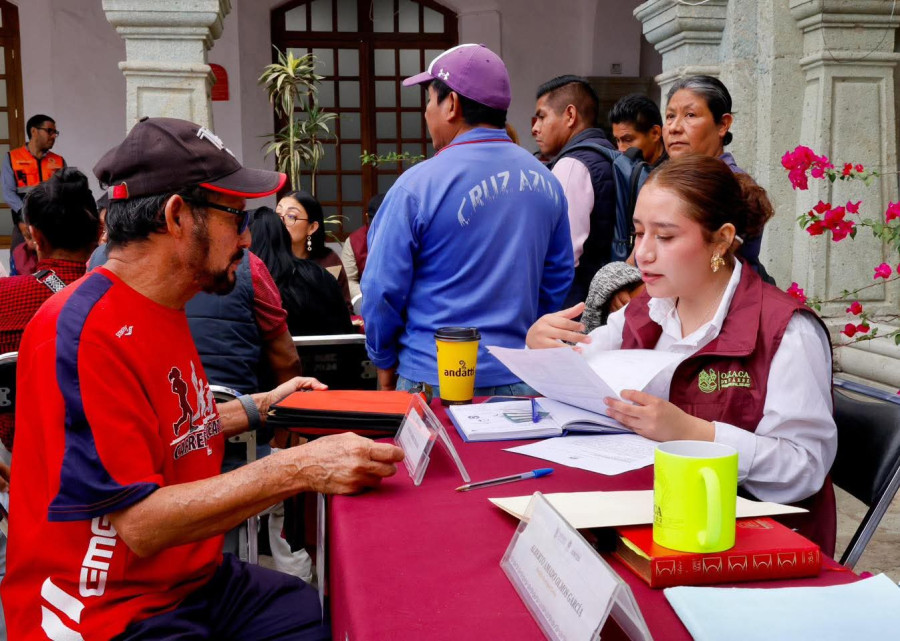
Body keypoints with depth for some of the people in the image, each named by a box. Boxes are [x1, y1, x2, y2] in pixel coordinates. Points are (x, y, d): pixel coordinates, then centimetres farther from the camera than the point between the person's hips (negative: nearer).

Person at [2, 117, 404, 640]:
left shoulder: (161, 309, 9)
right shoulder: (86, 333, -21)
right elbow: (139, 524, -24)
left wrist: (258, 408, 13)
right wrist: (299, 468, -27)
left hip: (196, 580, 9)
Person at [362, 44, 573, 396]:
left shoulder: (417, 185, -13)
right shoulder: (547, 182, 3)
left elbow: (382, 291, -10)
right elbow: (559, 280, 10)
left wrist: (384, 363, 5)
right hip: (520, 380, 5)